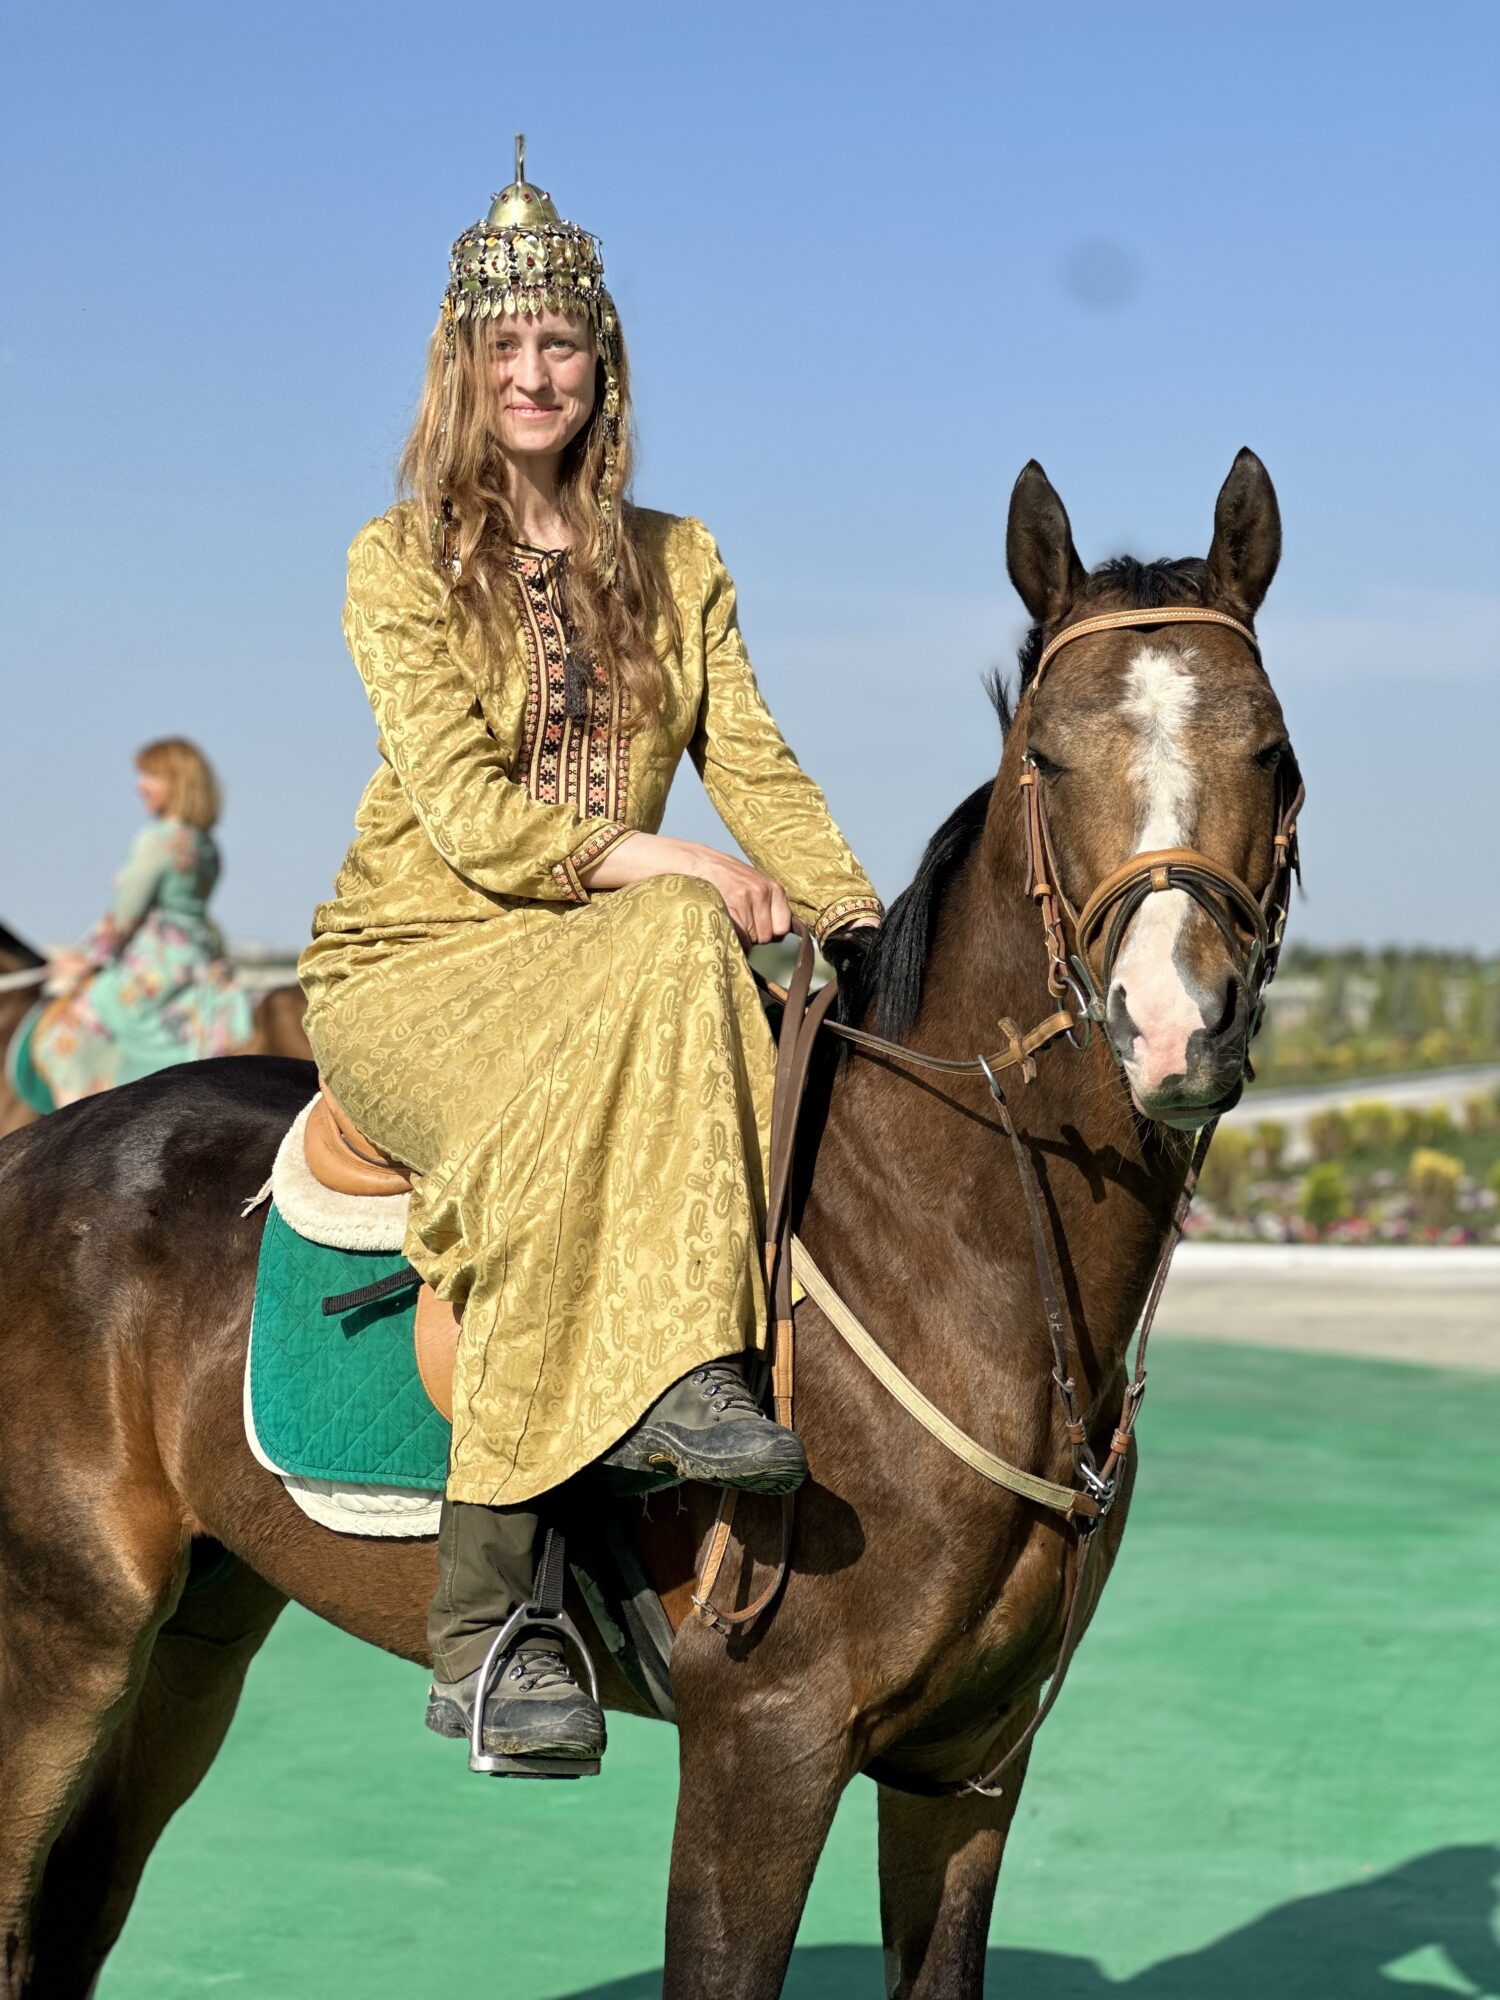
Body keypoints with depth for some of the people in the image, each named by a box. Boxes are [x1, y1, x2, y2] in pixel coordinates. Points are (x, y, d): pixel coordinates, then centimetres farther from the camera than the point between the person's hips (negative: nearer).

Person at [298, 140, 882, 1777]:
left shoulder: (677, 567, 14)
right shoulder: (399, 562, 1)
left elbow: (755, 770, 5)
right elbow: (460, 806, -11)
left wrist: (860, 918, -13)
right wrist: (666, 864, -22)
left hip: (614, 958, 4)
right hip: (413, 963, -4)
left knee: (679, 956, -33)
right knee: (547, 1140, -36)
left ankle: (686, 1374, -40)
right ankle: (479, 1630, -34)